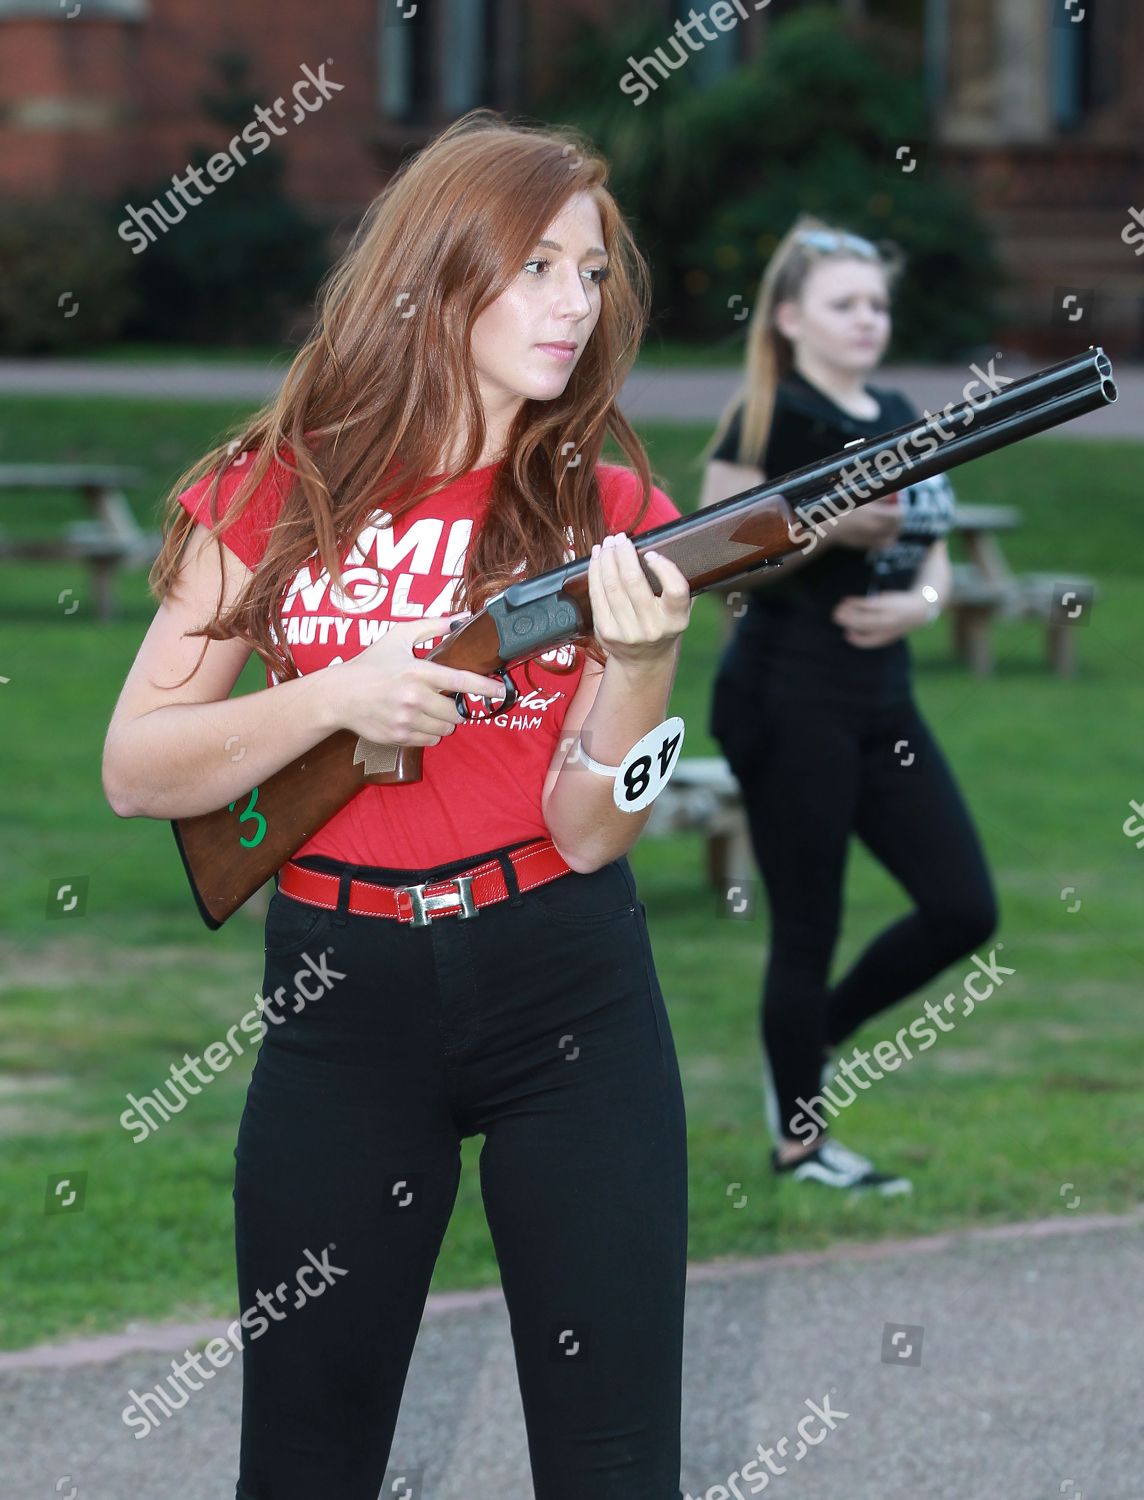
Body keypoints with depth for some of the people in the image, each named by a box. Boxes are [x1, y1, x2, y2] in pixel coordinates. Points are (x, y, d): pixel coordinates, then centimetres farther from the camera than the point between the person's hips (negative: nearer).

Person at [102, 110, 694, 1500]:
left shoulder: (608, 512, 1)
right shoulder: (279, 496, 0)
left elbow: (589, 833, -7)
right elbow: (134, 770, -3)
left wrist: (639, 659, -25)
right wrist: (337, 695, -17)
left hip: (564, 986, 0)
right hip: (341, 1000, 0)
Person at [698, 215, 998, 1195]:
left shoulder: (898, 418, 14)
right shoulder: (772, 419, -9)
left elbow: (934, 552, 21)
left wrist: (923, 599, -2)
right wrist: (827, 527, -23)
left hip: (882, 698, 8)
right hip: (788, 701, -7)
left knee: (964, 908, 3)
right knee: (807, 924, 0)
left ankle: (813, 1039, 23)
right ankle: (801, 1140, 14)